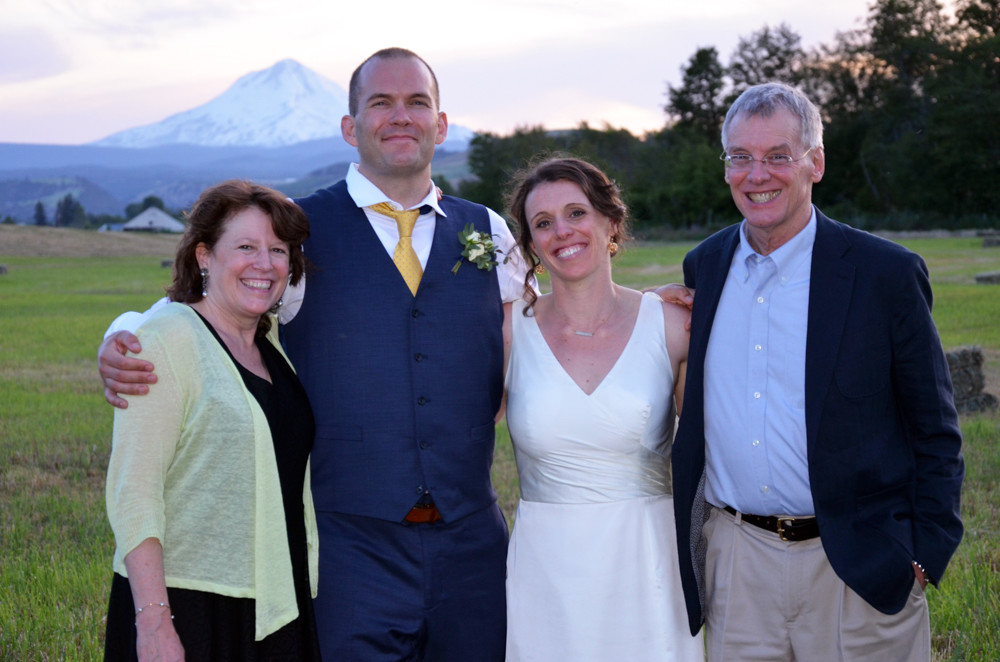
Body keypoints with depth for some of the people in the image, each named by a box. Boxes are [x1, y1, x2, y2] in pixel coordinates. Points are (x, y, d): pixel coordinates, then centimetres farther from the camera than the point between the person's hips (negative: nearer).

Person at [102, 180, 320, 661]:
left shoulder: (272, 344, 10)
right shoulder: (168, 339, -11)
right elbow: (132, 490, -16)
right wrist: (152, 620, -21)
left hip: (275, 604, 7)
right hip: (187, 606, -6)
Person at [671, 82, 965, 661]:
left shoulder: (887, 274, -7)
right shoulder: (704, 267, 6)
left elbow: (936, 432, -4)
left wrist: (924, 558, -9)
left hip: (857, 570, -3)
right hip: (734, 563, 4)